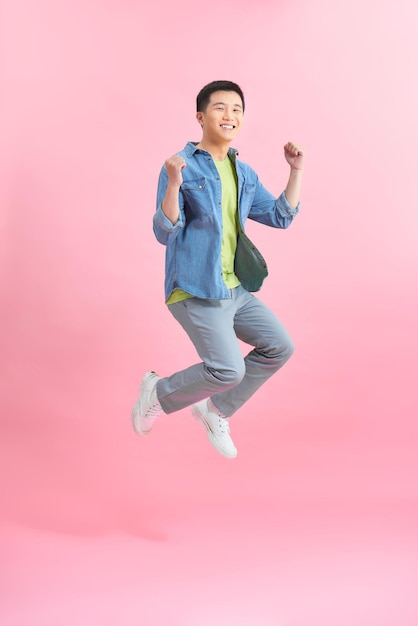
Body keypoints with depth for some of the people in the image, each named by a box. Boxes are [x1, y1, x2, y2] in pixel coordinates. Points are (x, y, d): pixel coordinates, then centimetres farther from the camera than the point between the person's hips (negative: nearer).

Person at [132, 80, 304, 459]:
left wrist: (296, 171, 7)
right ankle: (159, 392, 11)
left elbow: (281, 217, 16)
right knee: (228, 370, -17)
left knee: (279, 347, 4)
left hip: (234, 289, 8)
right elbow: (165, 234, -16)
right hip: (194, 292, -8)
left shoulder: (245, 174, 12)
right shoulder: (181, 166, -10)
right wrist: (173, 185, -31)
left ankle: (215, 411, 19)